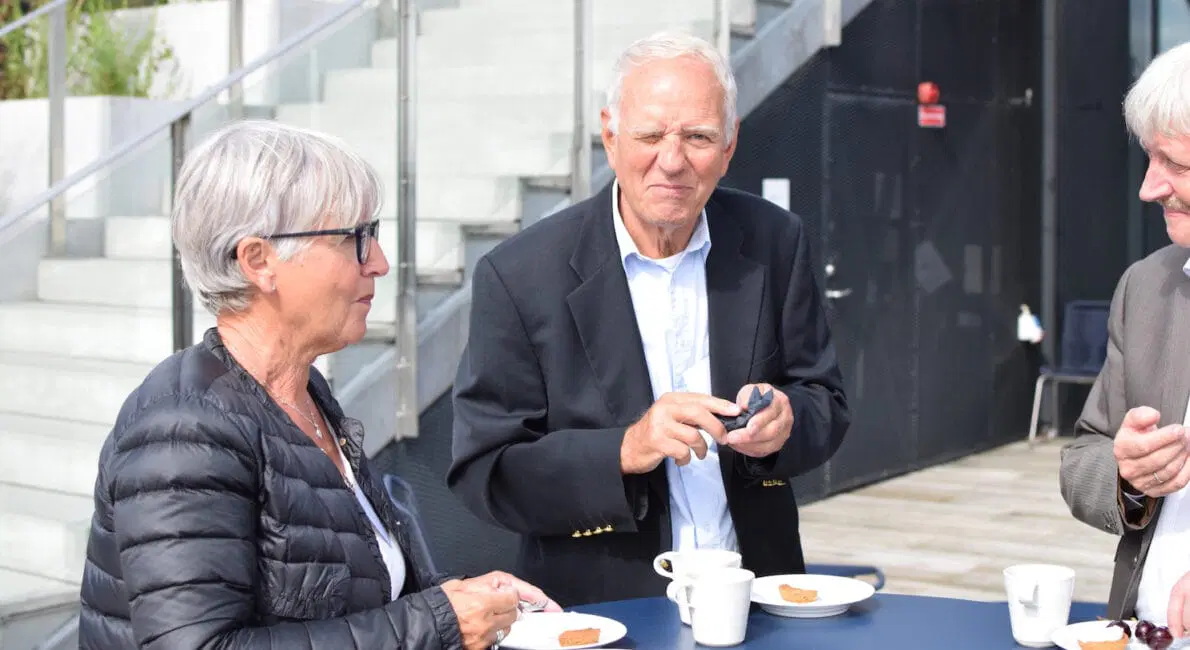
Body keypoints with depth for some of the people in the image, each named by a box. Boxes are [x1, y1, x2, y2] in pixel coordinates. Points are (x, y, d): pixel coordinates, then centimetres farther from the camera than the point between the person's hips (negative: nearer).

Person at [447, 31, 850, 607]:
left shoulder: (775, 243, 3)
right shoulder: (518, 276, -7)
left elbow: (827, 407, 10)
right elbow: (481, 473, -7)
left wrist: (785, 421, -12)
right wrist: (625, 451, -20)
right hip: (599, 606, -2)